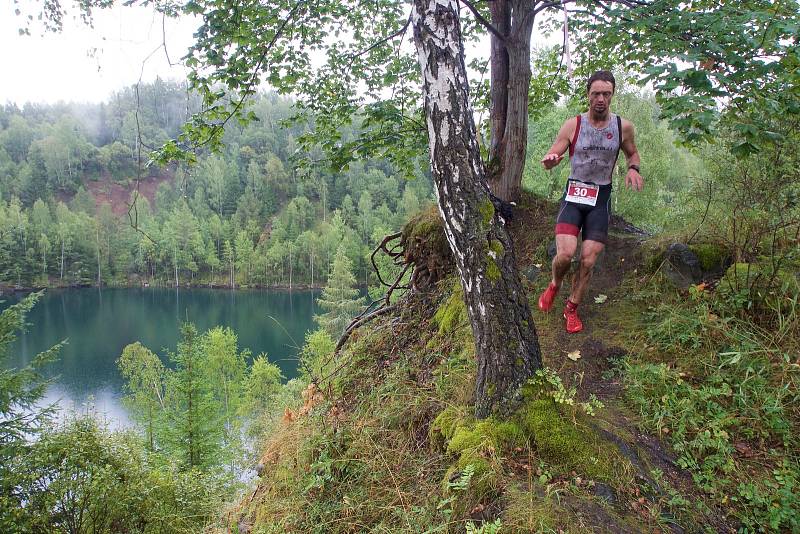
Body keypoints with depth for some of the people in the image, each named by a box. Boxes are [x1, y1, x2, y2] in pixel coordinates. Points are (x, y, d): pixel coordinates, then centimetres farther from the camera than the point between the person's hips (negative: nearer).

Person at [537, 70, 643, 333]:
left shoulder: (623, 126, 1)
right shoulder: (572, 125, -4)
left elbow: (632, 154, 18)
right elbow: (551, 158, -4)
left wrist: (633, 169, -5)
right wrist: (549, 161, -29)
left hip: (601, 198, 2)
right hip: (573, 195, -2)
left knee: (588, 260, -1)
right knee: (565, 253, -18)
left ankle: (572, 307, 20)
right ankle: (554, 285, 16)